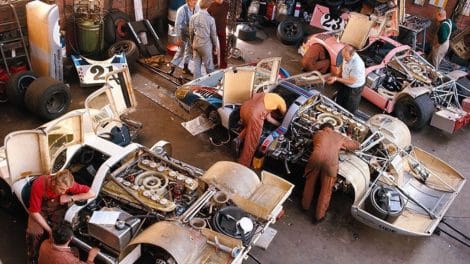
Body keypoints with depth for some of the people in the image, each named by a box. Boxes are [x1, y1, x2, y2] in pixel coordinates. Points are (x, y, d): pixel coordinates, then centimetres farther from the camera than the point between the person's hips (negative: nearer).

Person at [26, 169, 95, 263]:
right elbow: (34, 212, -25)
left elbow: (91, 194, -23)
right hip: (41, 209, -1)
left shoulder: (67, 184, -28)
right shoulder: (39, 185, -33)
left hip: (58, 208, 1)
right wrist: (49, 230, -26)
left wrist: (70, 198, -29)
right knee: (34, 233, -22)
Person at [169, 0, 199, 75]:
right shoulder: (182, 10, -21)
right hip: (184, 34, -5)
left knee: (190, 51, 17)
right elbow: (177, 25, -16)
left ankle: (185, 67, 33)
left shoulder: (197, 8, -9)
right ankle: (172, 67, 14)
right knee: (181, 51, 0)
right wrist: (178, 38, -15)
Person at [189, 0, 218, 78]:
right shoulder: (210, 19, -14)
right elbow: (213, 35, -6)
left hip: (196, 44, 4)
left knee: (196, 64, 12)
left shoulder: (193, 17, -5)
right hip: (206, 45, -3)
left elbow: (191, 32, 4)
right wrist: (215, 47, 6)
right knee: (209, 66, 9)